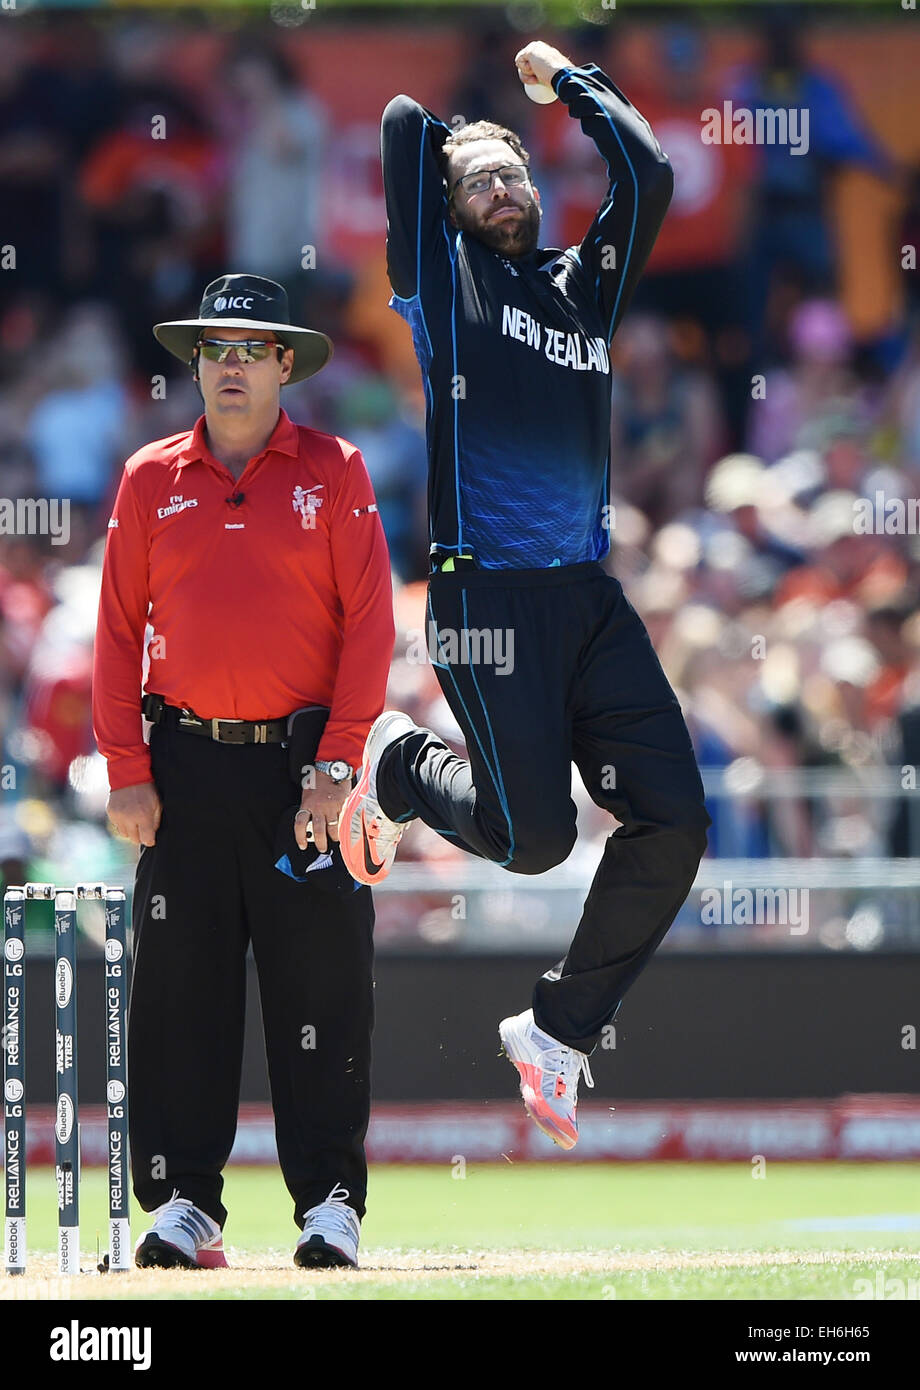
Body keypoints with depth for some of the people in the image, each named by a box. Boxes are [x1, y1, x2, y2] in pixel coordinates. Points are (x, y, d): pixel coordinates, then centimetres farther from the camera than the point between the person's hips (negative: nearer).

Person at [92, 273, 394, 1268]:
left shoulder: (333, 472, 4)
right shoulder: (151, 480, 9)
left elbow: (368, 622, -1)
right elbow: (118, 628, 8)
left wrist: (336, 765, -9)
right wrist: (127, 772, -1)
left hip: (305, 765, -2)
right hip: (186, 765, 2)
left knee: (321, 988, -2)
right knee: (180, 988, 0)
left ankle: (329, 1204, 2)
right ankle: (183, 1204, 3)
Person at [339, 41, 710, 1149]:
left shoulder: (584, 286, 19)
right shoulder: (442, 277, 7)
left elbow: (646, 174, 10)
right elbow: (405, 123, 3)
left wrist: (564, 79, 21)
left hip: (590, 597, 5)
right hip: (488, 592, -5)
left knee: (672, 823, -5)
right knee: (535, 835, -13)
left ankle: (560, 1027, 10)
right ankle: (396, 765, 18)